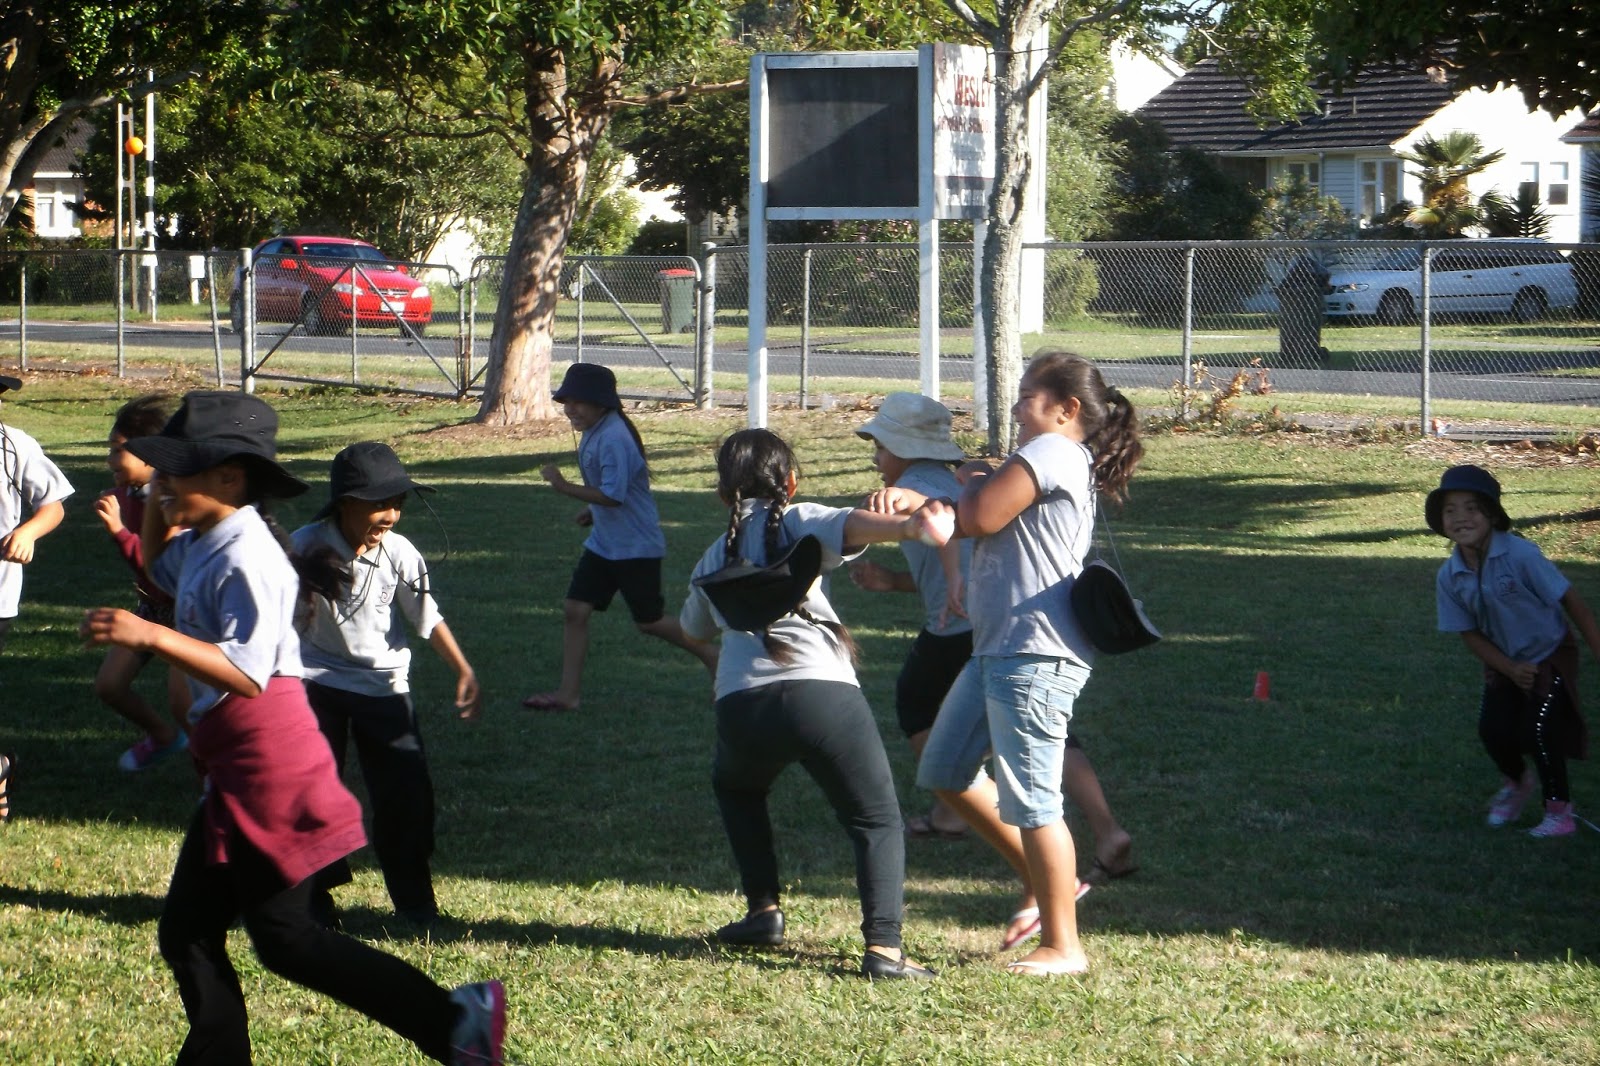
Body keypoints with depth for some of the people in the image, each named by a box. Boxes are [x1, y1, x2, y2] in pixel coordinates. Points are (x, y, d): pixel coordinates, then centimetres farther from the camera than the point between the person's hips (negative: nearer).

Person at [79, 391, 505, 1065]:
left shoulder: (244, 556, -21)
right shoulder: (202, 546, 10)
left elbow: (248, 673, -30)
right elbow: (160, 567, 35)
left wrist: (151, 636, -37)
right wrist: (159, 503, 17)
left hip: (266, 765, -10)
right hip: (235, 770, 10)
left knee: (284, 939, -3)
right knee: (187, 932, 13)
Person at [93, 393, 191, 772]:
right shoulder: (125, 490, -4)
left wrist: (119, 531, -39)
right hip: (151, 603, 8)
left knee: (182, 704, -15)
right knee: (108, 684, 6)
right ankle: (162, 736, 33)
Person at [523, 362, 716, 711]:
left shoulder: (614, 438, -24)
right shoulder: (593, 432, 7)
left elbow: (614, 496, -30)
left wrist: (564, 487, -29)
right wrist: (594, 510, 9)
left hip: (636, 545, -9)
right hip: (604, 542, 9)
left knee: (649, 621, 3)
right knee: (574, 610, 2)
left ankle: (713, 658, 22)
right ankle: (568, 693, 5)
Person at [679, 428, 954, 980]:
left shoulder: (713, 559, 26)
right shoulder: (797, 522, 13)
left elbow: (695, 628, 45)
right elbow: (850, 525, -11)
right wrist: (908, 525, -30)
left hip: (741, 705, 3)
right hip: (823, 695, -3)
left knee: (735, 787, 35)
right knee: (877, 820, 9)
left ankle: (764, 910, 26)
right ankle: (883, 945, -10)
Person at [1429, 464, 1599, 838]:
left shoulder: (1521, 555, -29)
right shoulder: (1449, 577, -14)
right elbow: (1470, 634, -4)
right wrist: (1512, 670, -14)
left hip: (1550, 655, -4)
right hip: (1504, 662, 4)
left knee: (1537, 729, -15)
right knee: (1493, 729, -5)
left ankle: (1559, 811, 5)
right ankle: (1516, 783, 30)